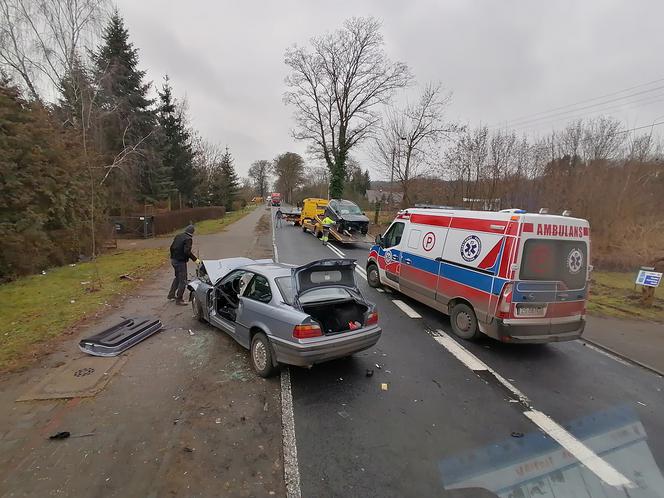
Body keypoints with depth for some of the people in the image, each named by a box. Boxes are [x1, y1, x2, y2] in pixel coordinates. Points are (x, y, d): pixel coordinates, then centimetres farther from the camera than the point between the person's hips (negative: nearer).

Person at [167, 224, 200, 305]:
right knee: (183, 280, -1)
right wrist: (195, 259, -24)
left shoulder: (178, 236, 9)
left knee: (177, 277, 26)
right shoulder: (188, 239, -16)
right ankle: (179, 299, 3)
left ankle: (171, 295, 33)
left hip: (173, 260, 9)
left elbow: (172, 247, 15)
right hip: (180, 261, -9)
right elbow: (187, 251, -27)